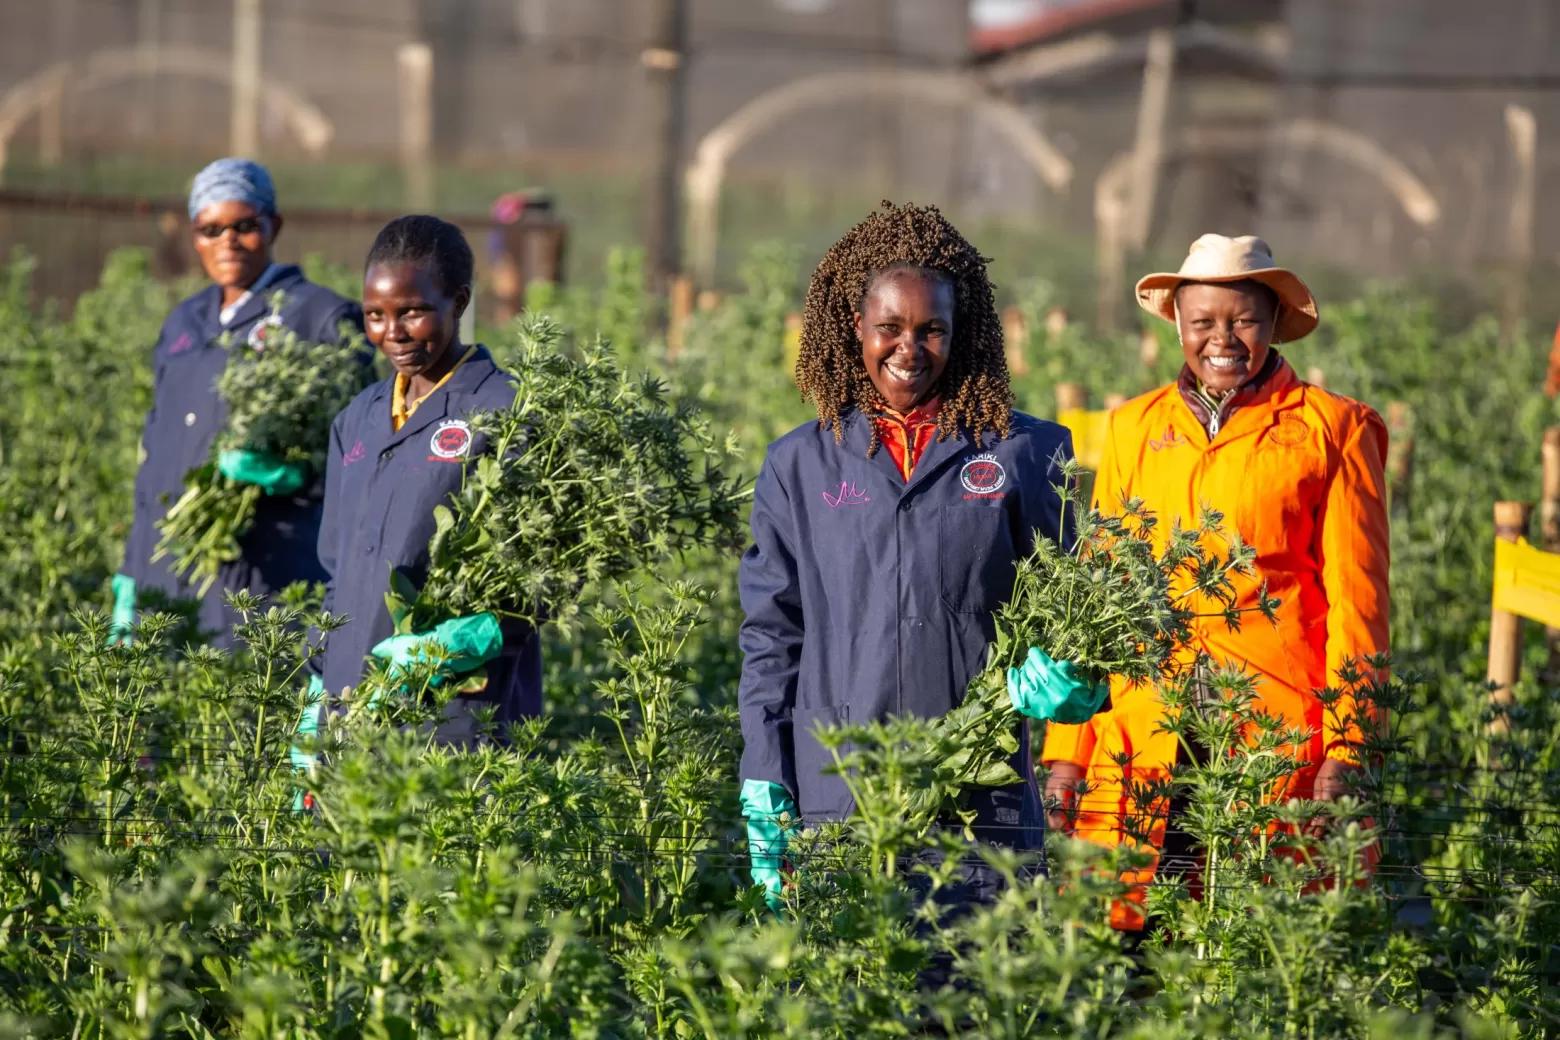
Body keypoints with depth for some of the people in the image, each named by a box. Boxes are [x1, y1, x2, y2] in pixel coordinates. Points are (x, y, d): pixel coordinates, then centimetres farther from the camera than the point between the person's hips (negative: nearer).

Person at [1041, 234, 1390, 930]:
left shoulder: (1332, 430, 7)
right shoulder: (1135, 429, 16)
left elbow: (1356, 600, 3)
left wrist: (1346, 749, -6)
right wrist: (1066, 751, 9)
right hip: (1141, 737, 3)